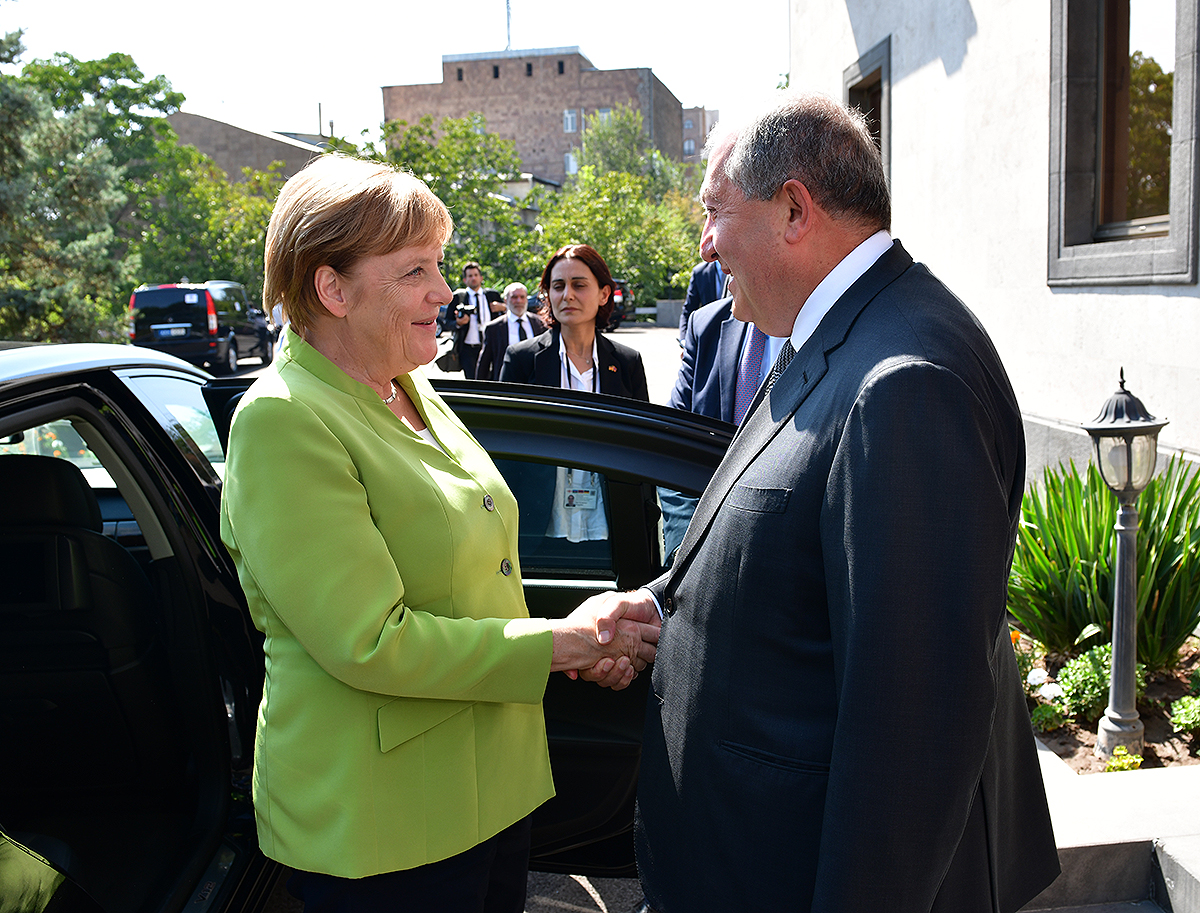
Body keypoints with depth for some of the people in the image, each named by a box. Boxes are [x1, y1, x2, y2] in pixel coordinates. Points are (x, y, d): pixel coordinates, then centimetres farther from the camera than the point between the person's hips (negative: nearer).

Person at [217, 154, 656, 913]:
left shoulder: (410, 391, 7)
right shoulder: (282, 422, -20)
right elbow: (369, 644, -24)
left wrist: (587, 641, 2)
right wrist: (561, 644, -18)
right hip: (381, 825, -8)